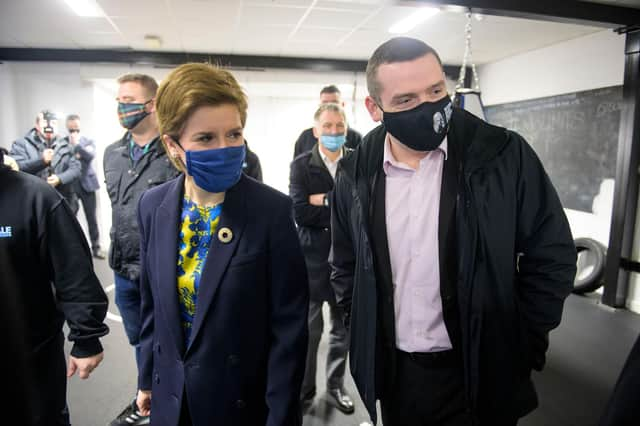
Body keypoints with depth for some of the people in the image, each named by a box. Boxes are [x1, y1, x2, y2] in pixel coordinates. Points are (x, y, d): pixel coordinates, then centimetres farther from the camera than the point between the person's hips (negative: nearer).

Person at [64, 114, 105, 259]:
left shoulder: (88, 141, 5)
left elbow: (90, 156, -13)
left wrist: (77, 145, -16)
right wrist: (75, 156, -15)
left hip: (87, 183, 1)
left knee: (91, 217, 6)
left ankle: (95, 247, 15)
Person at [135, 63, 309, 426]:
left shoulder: (272, 209, -21)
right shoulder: (153, 206, -7)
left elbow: (289, 325, -16)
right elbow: (152, 303, 5)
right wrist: (149, 377, 11)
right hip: (172, 396, 4)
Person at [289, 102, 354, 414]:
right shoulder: (301, 165, -4)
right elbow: (300, 212, -16)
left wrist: (325, 201, -17)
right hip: (313, 260, -2)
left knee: (343, 328, 16)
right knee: (308, 330, 10)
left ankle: (335, 387, 36)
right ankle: (304, 390, 31)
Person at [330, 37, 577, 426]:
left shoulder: (505, 155, -12)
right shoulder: (355, 175, -5)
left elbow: (551, 256, -5)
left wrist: (523, 346, -5)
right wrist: (366, 335, 3)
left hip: (482, 372, -2)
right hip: (392, 371, 3)